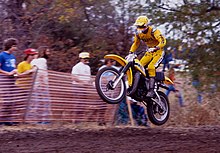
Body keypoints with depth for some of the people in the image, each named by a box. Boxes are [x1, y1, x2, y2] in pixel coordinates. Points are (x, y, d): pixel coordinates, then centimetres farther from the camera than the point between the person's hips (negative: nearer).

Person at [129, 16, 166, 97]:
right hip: (150, 52, 8)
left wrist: (156, 48, -47)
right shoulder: (138, 33, 1)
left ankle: (151, 90, -32)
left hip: (158, 51, -8)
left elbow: (163, 41, -31)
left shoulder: (154, 31, -22)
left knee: (151, 67, -28)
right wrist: (131, 53, 6)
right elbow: (135, 43, 17)